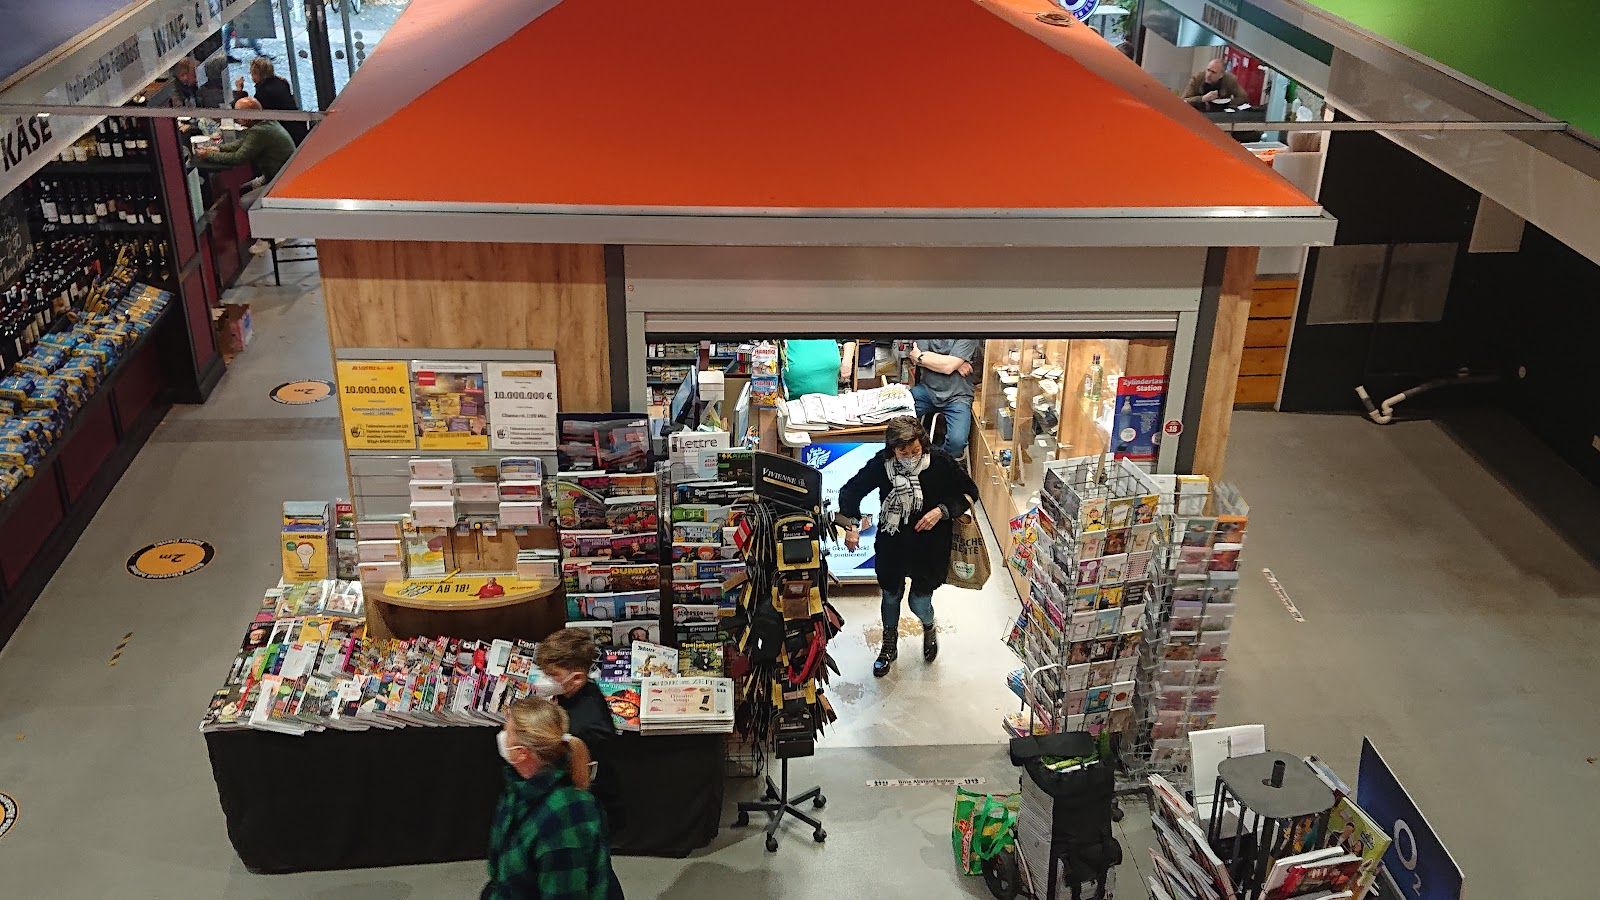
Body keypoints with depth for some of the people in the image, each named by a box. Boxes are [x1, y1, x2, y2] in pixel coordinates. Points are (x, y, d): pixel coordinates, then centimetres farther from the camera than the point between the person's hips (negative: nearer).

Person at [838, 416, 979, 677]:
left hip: (929, 545, -1)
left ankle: (928, 627, 46)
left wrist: (942, 511, -21)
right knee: (891, 596, 18)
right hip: (891, 545, 1)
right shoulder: (881, 464, -18)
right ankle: (889, 646, 44)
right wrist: (852, 524, -19)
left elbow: (969, 491, -7)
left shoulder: (940, 462, -20)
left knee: (920, 602, 8)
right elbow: (850, 491, -5)